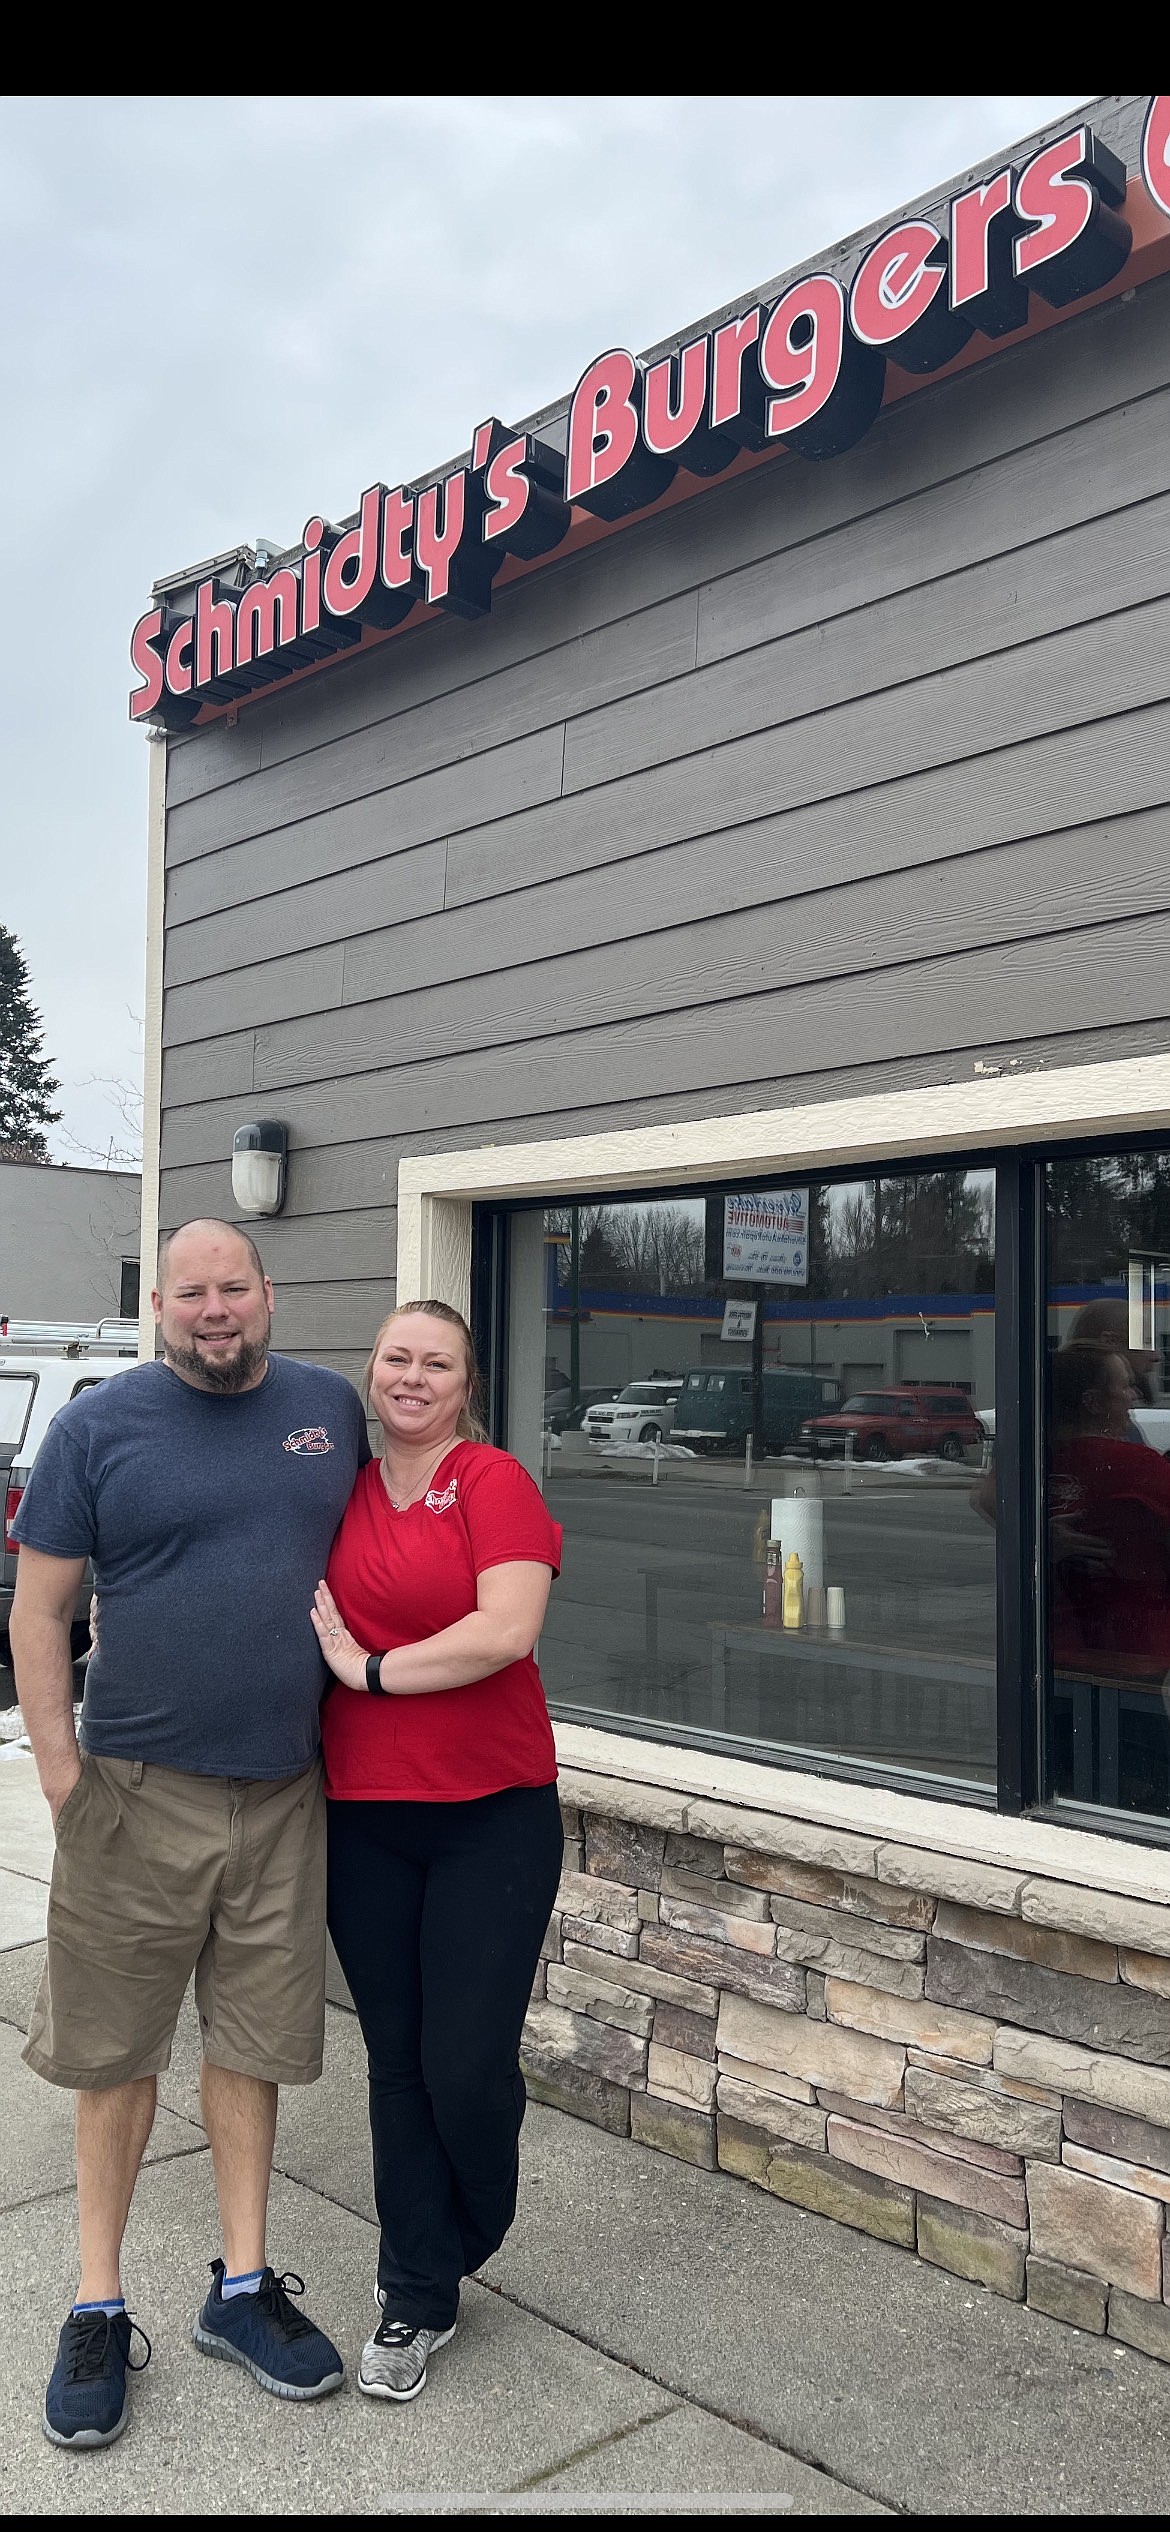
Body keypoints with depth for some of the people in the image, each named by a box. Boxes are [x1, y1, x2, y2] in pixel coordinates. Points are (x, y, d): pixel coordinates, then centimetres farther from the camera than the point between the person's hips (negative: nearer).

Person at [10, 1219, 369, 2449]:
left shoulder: (330, 1408, 4)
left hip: (284, 1791, 3)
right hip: (138, 1791, -2)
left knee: (253, 2042, 14)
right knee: (115, 2049, 9)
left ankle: (242, 2288, 30)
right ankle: (99, 2305, 27)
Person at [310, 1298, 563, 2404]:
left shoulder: (493, 1482, -8)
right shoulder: (341, 1492, 8)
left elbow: (507, 1630, -21)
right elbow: (317, 1616, 22)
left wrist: (369, 1669, -14)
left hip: (491, 1815, -4)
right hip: (363, 1816, 4)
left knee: (466, 2066, 0)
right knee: (397, 2061, 13)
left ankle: (463, 2241, 33)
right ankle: (417, 2298, 31)